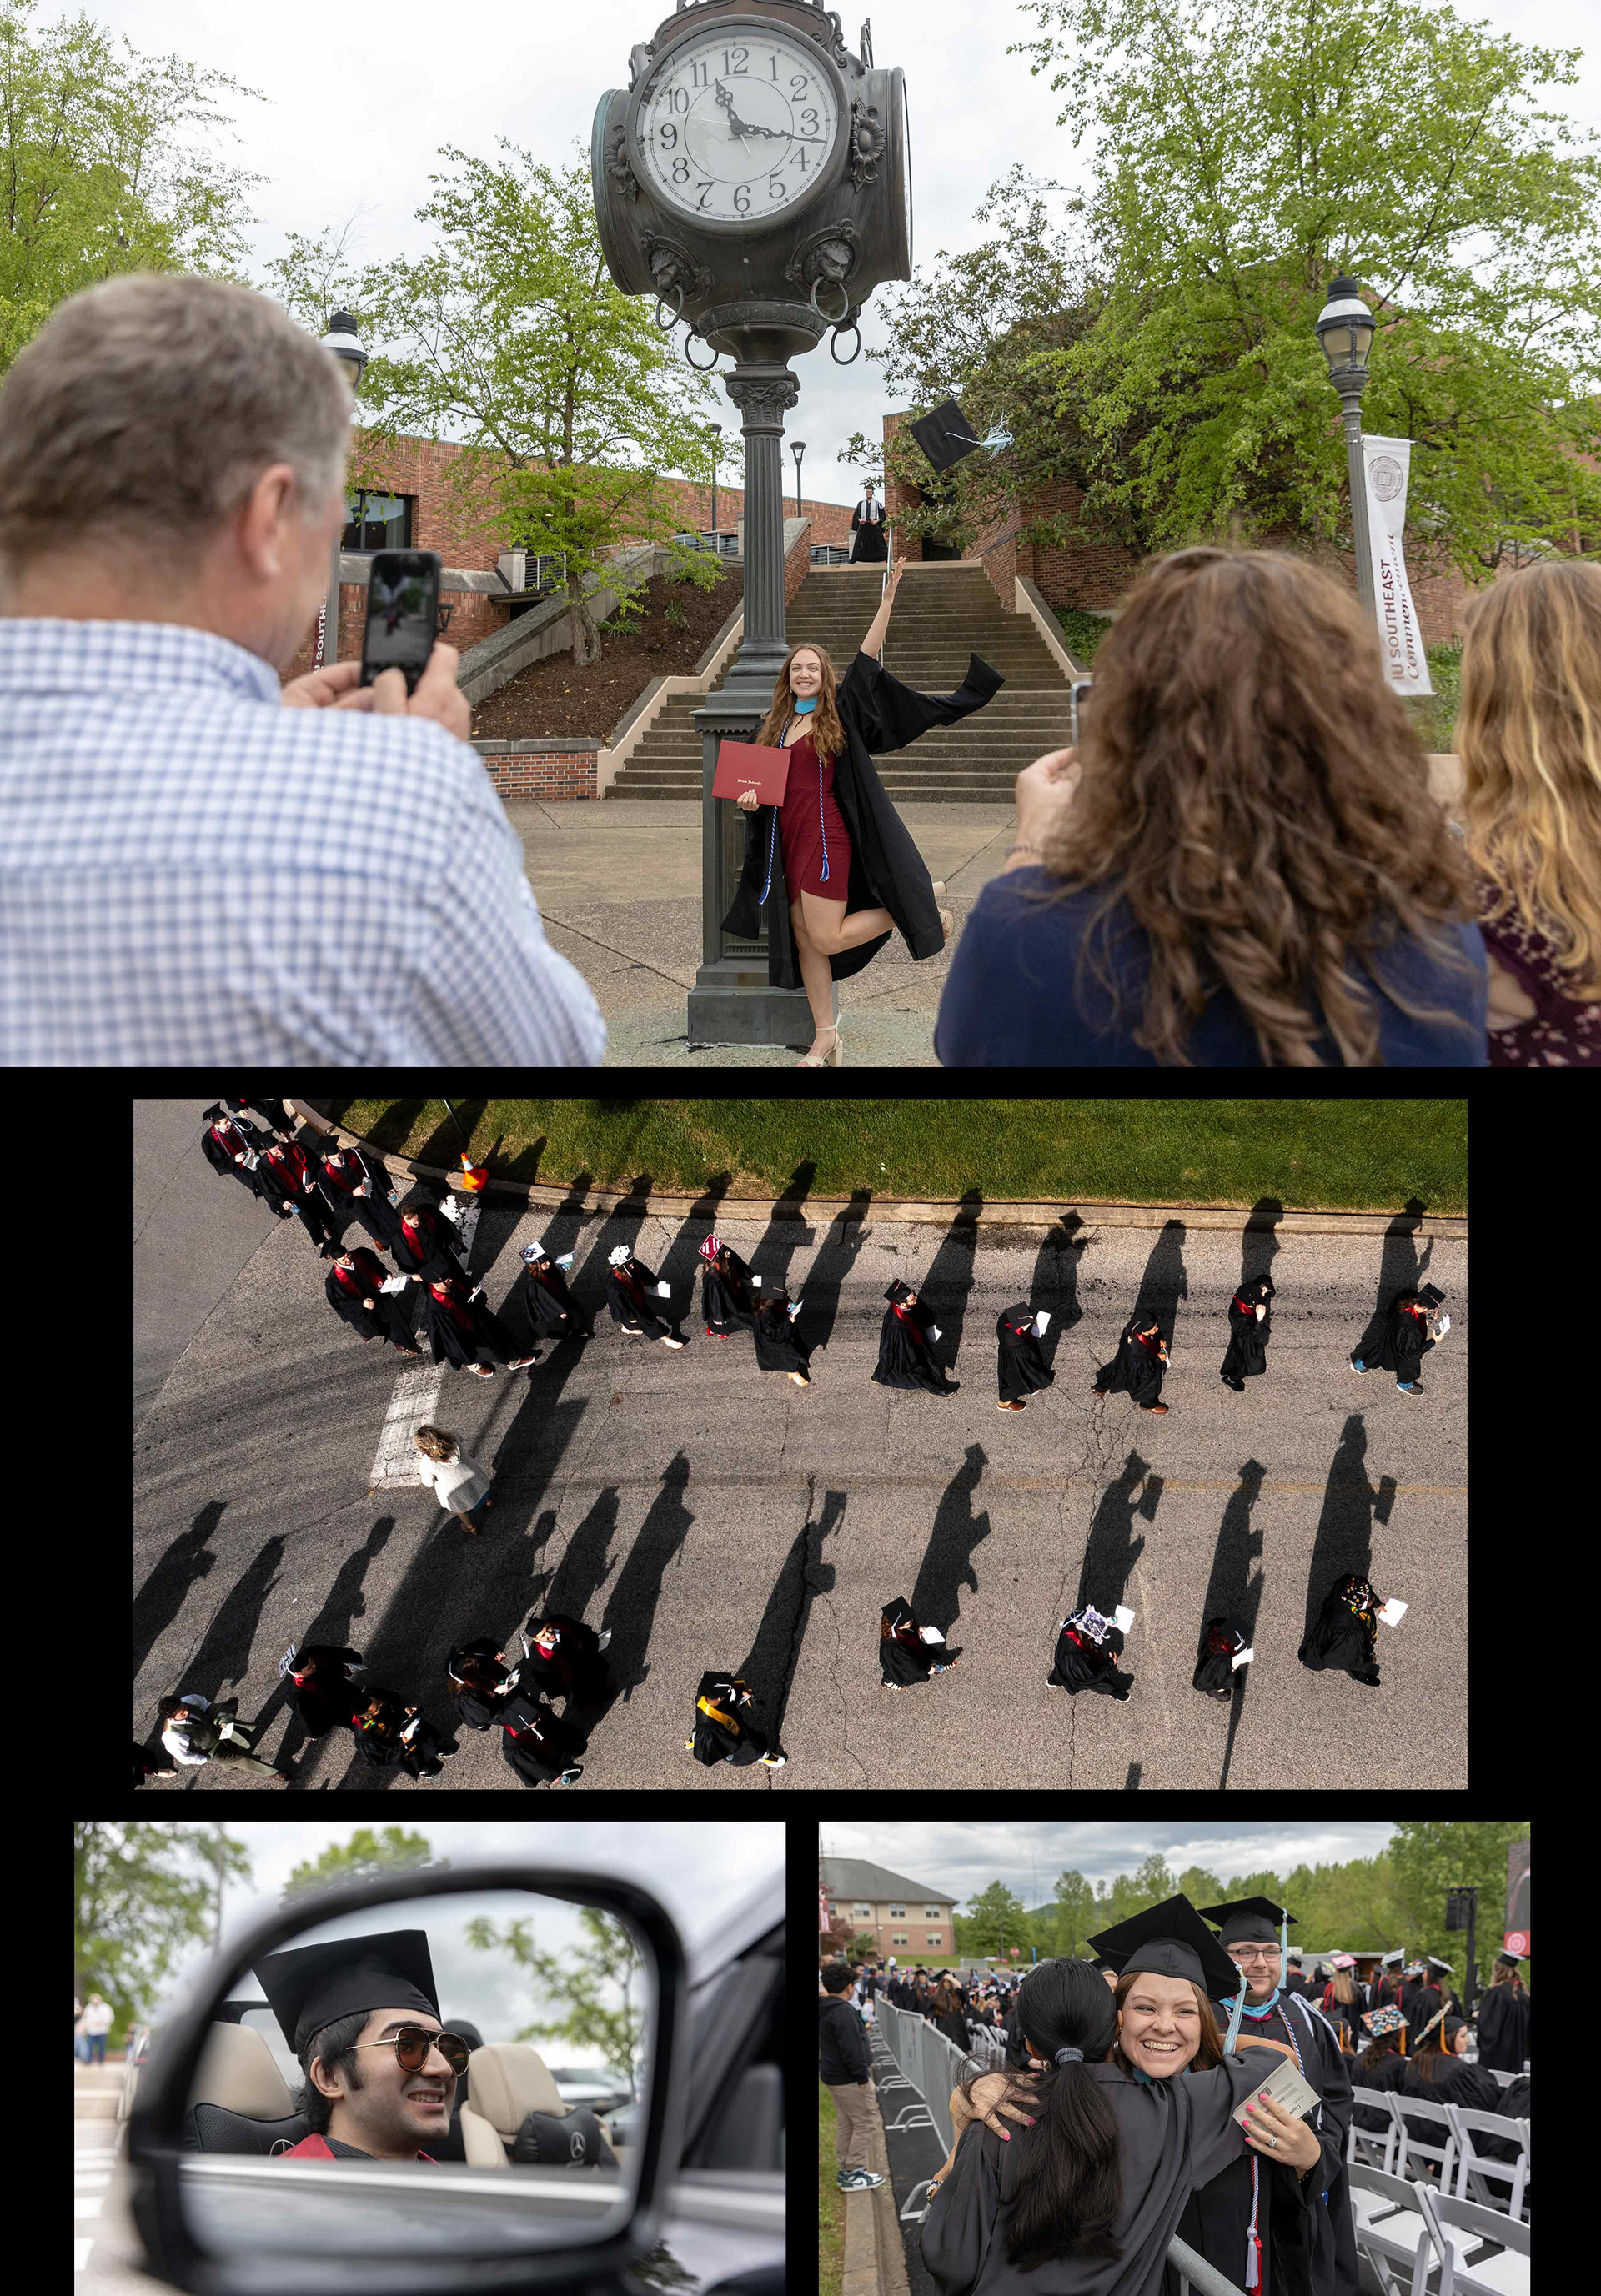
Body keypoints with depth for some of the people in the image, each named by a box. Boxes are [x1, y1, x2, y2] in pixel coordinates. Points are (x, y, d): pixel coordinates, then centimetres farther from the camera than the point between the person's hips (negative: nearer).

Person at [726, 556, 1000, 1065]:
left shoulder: (840, 711, 1)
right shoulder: (772, 727, 15)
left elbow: (867, 656, -4)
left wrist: (888, 596, -8)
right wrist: (750, 796, -4)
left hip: (825, 838, -6)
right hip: (786, 840, 6)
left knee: (827, 938, -11)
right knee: (803, 938, 4)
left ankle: (920, 913, 10)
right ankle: (826, 1041, 10)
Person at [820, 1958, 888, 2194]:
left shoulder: (823, 2010, 10)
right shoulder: (843, 2012, -21)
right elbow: (851, 2049, -25)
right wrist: (862, 2077, -19)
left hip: (832, 2076, 10)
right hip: (848, 2079, -10)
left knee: (845, 2123, 18)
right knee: (864, 2123, -2)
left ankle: (845, 2169, 24)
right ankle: (854, 2173, -1)